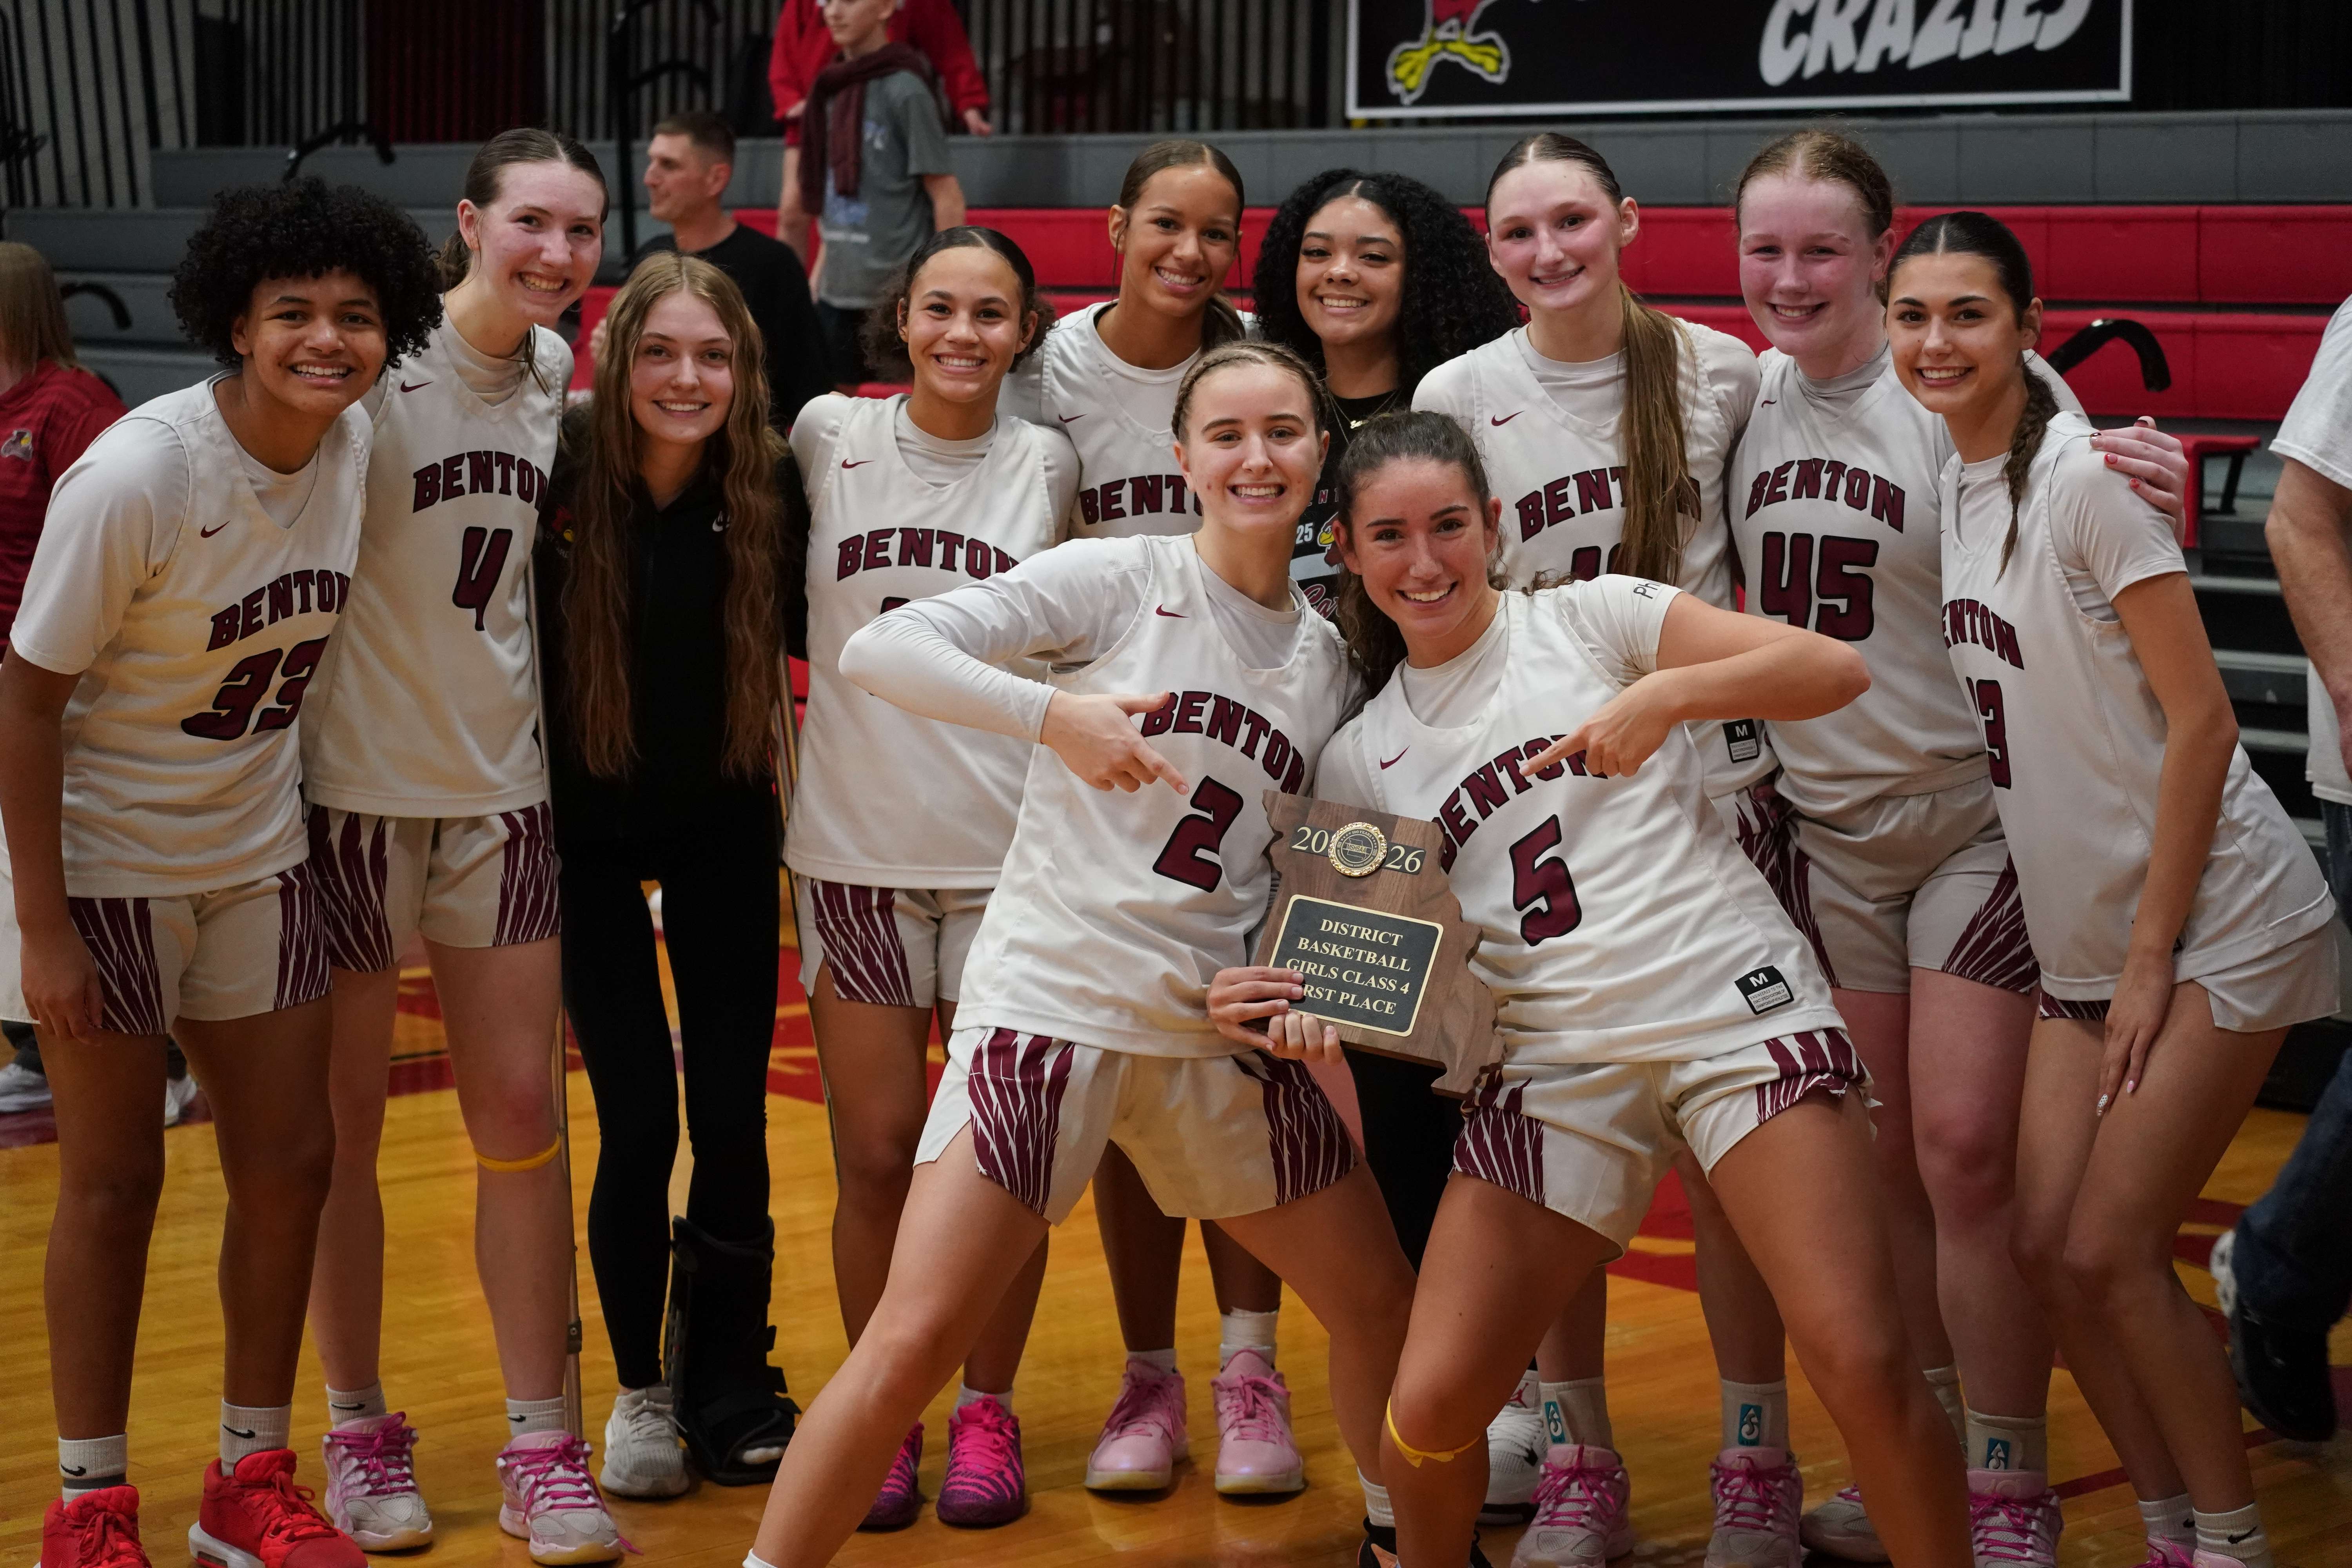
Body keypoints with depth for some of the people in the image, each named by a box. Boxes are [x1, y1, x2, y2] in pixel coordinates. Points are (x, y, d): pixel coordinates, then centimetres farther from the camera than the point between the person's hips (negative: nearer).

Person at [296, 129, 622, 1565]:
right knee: (344, 1125, 6)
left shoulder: (556, 370, 4)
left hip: (500, 785, 5)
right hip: (355, 785, -4)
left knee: (522, 1118, 3)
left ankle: (542, 1446, 11)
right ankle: (359, 1431, 21)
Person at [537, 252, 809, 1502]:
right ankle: (642, 1389, 17)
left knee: (733, 1117, 3)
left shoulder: (772, 491, -13)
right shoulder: (559, 474, -17)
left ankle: (729, 1387, 20)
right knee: (639, 1119, -3)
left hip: (723, 834, 1)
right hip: (585, 834, -1)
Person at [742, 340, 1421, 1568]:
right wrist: (1056, 712, -26)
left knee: (1382, 1306, 13)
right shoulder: (1121, 579, -5)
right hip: (1052, 1005, -5)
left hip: (1219, 1029, 6)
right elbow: (881, 649, -15)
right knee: (911, 1345, -13)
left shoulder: (1329, 663, 11)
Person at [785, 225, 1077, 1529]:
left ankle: (986, 1411, 18)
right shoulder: (830, 436, 3)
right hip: (854, 848, 0)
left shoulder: (1049, 466, 3)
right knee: (876, 1157, 1)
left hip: (1009, 855, 0)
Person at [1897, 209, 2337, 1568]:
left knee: (2109, 1251, -9)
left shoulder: (2084, 476, -16)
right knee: (2044, 1245, 3)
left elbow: (2200, 720, -17)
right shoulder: (1947, 486, 5)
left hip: (2212, 928, -7)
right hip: (2082, 940, 7)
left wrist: (2154, 957, -16)